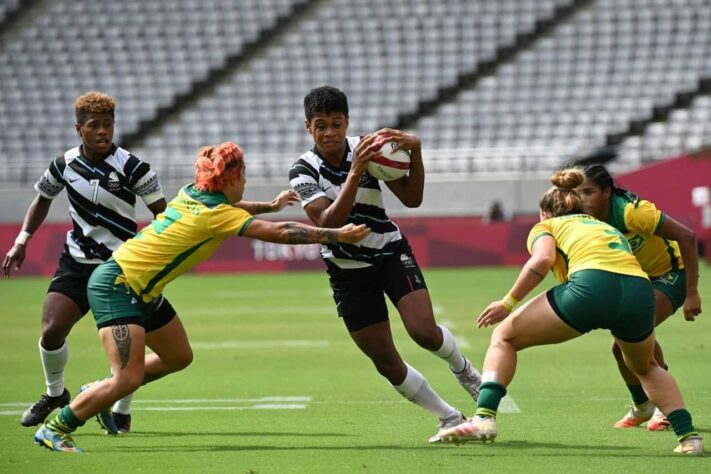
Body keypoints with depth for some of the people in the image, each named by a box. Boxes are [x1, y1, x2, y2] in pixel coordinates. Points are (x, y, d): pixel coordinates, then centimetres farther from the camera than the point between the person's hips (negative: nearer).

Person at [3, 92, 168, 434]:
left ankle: (122, 412, 14)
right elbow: (43, 199, 19)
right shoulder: (65, 164, 0)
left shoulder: (130, 167, -12)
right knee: (51, 331, -10)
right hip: (77, 262, 3)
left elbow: (161, 213, -8)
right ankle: (55, 394, 18)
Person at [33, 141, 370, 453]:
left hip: (141, 292, 10)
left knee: (179, 356, 17)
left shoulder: (191, 194, 4)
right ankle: (55, 430, -6)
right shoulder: (216, 215, -20)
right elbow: (281, 233, -23)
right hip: (116, 286, -10)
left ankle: (98, 393, 28)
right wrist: (338, 235, -19)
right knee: (128, 379, -18)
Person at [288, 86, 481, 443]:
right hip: (348, 272, 0)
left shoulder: (366, 148, -9)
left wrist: (414, 151, -26)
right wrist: (355, 173, -37)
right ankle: (450, 418, 16)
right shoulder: (303, 171, -14)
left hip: (391, 253, 0)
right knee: (385, 362, -2)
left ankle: (463, 369, 14)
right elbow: (328, 223, -28)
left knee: (424, 330, -20)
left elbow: (411, 198, -11)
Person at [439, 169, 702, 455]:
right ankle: (688, 436, 18)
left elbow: (542, 259, 2)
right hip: (640, 290, 4)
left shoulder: (546, 226, 23)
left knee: (504, 337, 15)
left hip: (591, 284, -4)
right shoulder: (607, 227, 40)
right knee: (646, 368, 34)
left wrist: (508, 303, 5)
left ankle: (484, 418, -3)